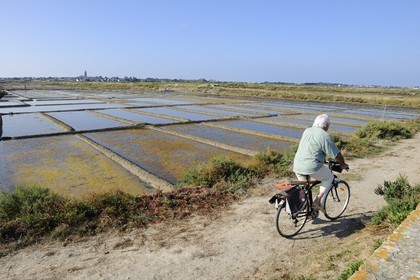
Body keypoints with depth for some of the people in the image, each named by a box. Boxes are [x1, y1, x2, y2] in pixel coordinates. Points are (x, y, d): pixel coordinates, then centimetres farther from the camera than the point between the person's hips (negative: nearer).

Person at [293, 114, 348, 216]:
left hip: (296, 167, 7)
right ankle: (317, 201, 12)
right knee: (329, 177, 19)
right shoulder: (325, 136, -8)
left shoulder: (307, 131, 15)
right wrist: (342, 164, 15)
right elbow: (336, 154, -4)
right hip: (312, 167, -7)